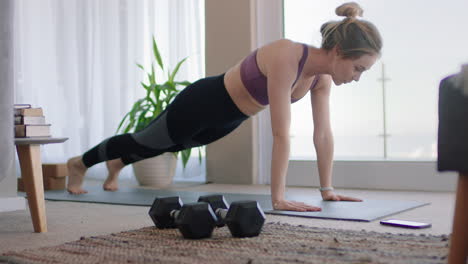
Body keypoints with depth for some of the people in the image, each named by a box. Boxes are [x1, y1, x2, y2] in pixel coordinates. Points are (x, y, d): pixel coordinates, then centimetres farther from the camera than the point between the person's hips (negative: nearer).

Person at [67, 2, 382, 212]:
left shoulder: (322, 74, -14)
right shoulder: (286, 58, -39)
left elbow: (323, 133, -9)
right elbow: (281, 134, -42)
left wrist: (327, 188, -9)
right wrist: (279, 198, -40)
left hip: (229, 118, 7)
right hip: (204, 104, -7)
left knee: (161, 147, 32)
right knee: (144, 143, 17)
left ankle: (117, 165, 62)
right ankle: (80, 163, 45)